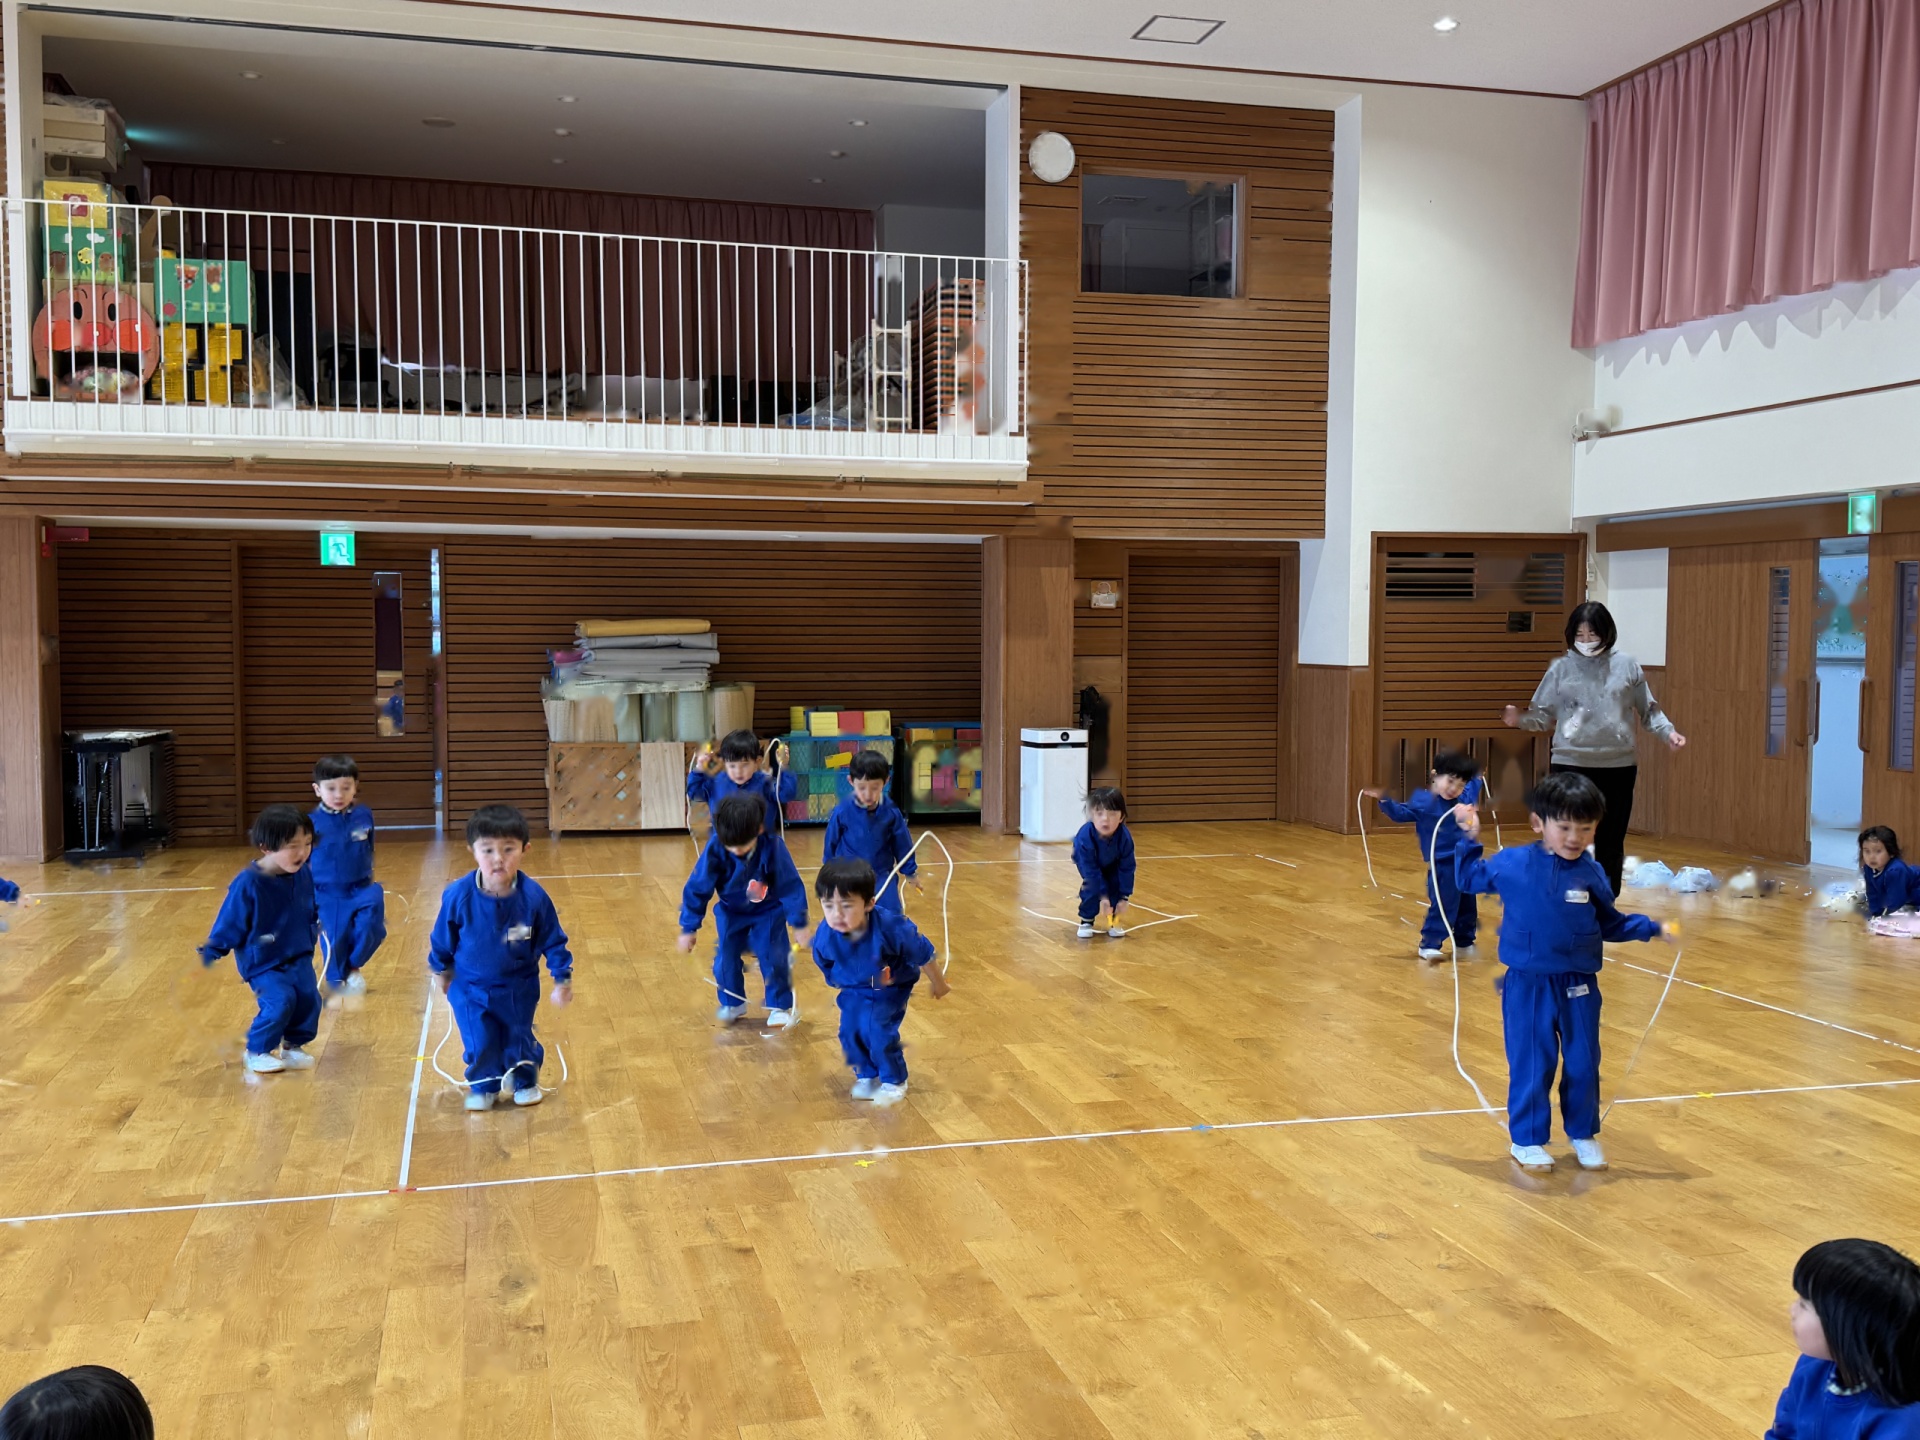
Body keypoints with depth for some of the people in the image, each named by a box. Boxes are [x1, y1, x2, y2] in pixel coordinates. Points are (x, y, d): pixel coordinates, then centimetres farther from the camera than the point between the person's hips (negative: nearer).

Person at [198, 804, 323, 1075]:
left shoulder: (304, 874, -4)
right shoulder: (248, 884, -20)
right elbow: (229, 924, -13)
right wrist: (210, 953, -15)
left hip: (298, 956, 5)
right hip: (261, 962, -5)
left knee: (309, 998, -6)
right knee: (280, 1000, -20)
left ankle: (293, 1047, 19)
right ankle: (258, 1052, 4)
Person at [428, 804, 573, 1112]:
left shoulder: (534, 897, -22)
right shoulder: (458, 896, -23)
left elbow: (553, 941, -8)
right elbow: (442, 939, -3)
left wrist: (562, 980, -5)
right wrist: (440, 971, 11)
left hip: (519, 988, 0)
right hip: (470, 989, 0)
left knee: (520, 1039, 13)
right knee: (479, 1043, 4)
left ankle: (526, 1082, 41)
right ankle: (483, 1087, 33)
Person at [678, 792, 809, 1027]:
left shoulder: (773, 848, -31)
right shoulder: (715, 849, -27)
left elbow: (791, 887, -21)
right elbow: (697, 889, -17)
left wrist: (798, 924, -15)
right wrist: (688, 929, -12)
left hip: (768, 913, -2)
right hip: (730, 913, 2)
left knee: (774, 957, -9)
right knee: (725, 959, -4)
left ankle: (781, 1005, 11)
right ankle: (732, 1003, 20)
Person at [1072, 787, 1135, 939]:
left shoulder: (1125, 837, -38)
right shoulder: (1085, 837, -44)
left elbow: (1127, 869, -27)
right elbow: (1091, 870, -36)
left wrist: (1124, 897, -26)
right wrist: (1102, 895, -37)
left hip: (1112, 865, 2)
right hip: (1088, 861, -2)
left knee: (1116, 885, -16)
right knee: (1091, 886, -22)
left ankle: (1113, 921, 5)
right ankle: (1086, 921, -2)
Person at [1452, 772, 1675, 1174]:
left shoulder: (1592, 874, -3)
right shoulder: (1510, 864, -6)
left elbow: (1611, 924, 9)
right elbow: (1469, 880, 11)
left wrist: (1652, 928, 0)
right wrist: (1470, 839, 5)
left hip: (1579, 989, 2)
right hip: (1527, 988, -2)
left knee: (1583, 1064, 12)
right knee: (1530, 1065, 5)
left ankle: (1584, 1135, 32)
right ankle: (1527, 1140, 20)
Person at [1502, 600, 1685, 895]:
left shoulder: (1627, 666, 4)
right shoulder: (1561, 668, 2)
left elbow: (1648, 711, 11)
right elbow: (1543, 715, 2)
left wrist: (1668, 731, -4)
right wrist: (1520, 718, -17)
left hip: (1618, 766, 1)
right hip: (1570, 764, -1)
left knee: (1611, 843, 9)